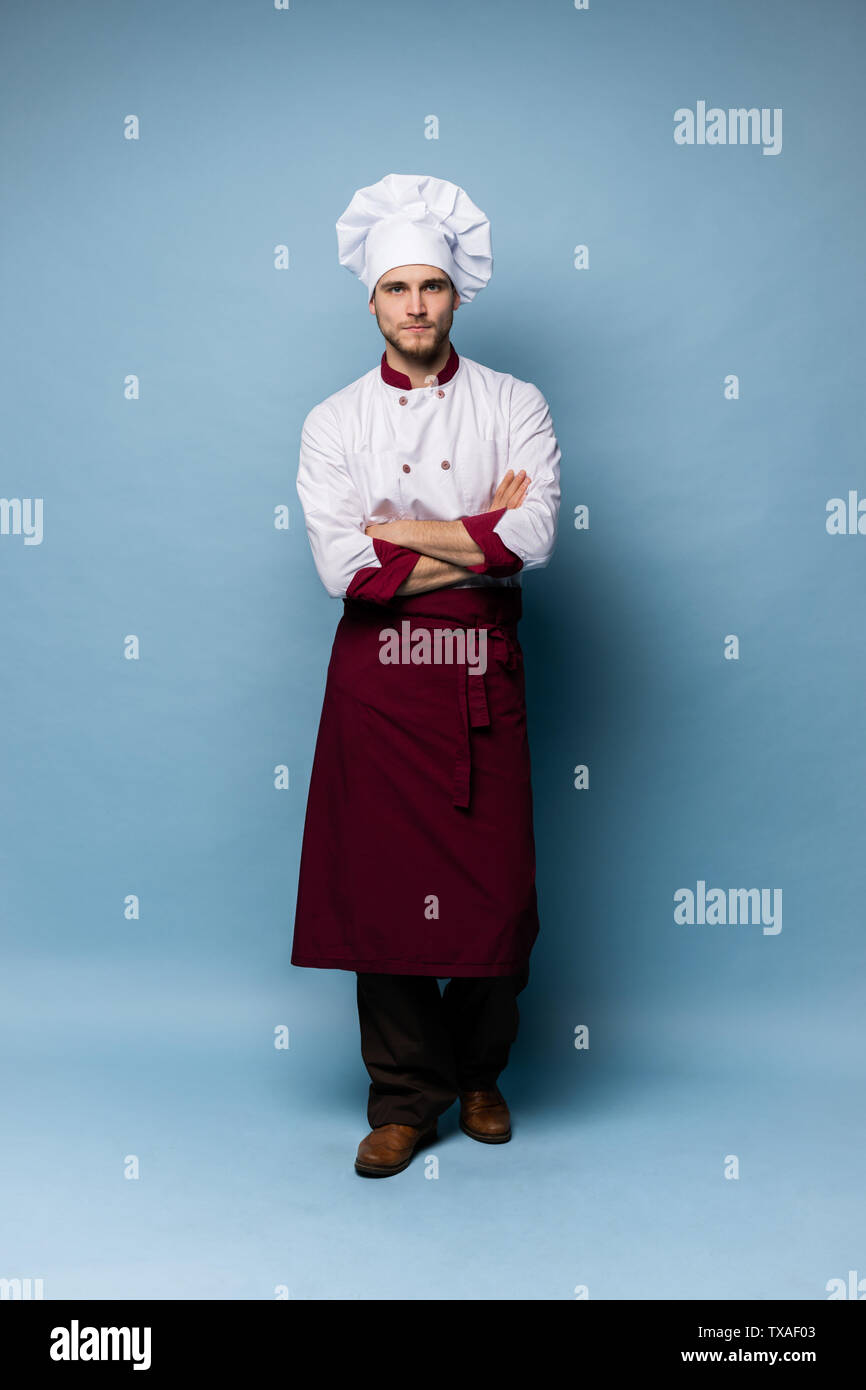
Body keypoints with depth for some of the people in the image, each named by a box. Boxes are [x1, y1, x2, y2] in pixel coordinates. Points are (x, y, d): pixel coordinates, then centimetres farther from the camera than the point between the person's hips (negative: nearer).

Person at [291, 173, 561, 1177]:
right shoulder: (333, 423, 5)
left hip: (481, 674, 0)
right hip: (377, 672, 0)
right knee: (382, 885, 3)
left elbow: (534, 539, -13)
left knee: (495, 888, 3)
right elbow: (342, 568, -9)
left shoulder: (516, 407, 4)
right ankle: (405, 1099, 20)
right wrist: (481, 539, -9)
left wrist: (397, 531, -10)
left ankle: (477, 1073, 29)